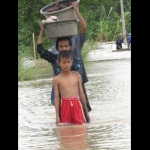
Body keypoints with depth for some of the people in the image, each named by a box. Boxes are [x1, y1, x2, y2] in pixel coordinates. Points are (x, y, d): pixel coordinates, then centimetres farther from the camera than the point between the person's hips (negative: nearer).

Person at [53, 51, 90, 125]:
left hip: (77, 105, 1)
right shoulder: (56, 79, 4)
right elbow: (56, 97, 4)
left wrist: (87, 112, 16)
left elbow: (81, 94, 14)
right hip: (65, 106, -1)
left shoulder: (77, 76, 9)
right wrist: (57, 115, 1)